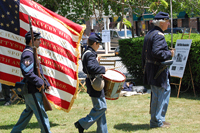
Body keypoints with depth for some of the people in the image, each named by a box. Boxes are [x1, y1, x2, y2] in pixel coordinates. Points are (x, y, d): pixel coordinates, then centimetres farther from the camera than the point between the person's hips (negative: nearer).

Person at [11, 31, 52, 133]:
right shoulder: (27, 54, -17)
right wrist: (39, 83, -21)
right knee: (41, 113, -4)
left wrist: (46, 83, 17)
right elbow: (27, 73, -26)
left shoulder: (31, 53, 16)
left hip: (30, 90, 11)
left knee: (28, 112, 19)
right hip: (33, 91, -11)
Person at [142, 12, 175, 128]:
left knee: (156, 95, 16)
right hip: (158, 70, -10)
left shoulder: (149, 34, 14)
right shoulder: (159, 35, -17)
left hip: (150, 69, 10)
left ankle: (155, 120, 24)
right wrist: (169, 54, -14)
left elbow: (144, 53, 18)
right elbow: (157, 52, -28)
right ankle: (158, 121, 3)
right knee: (163, 93, -2)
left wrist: (145, 67, 22)